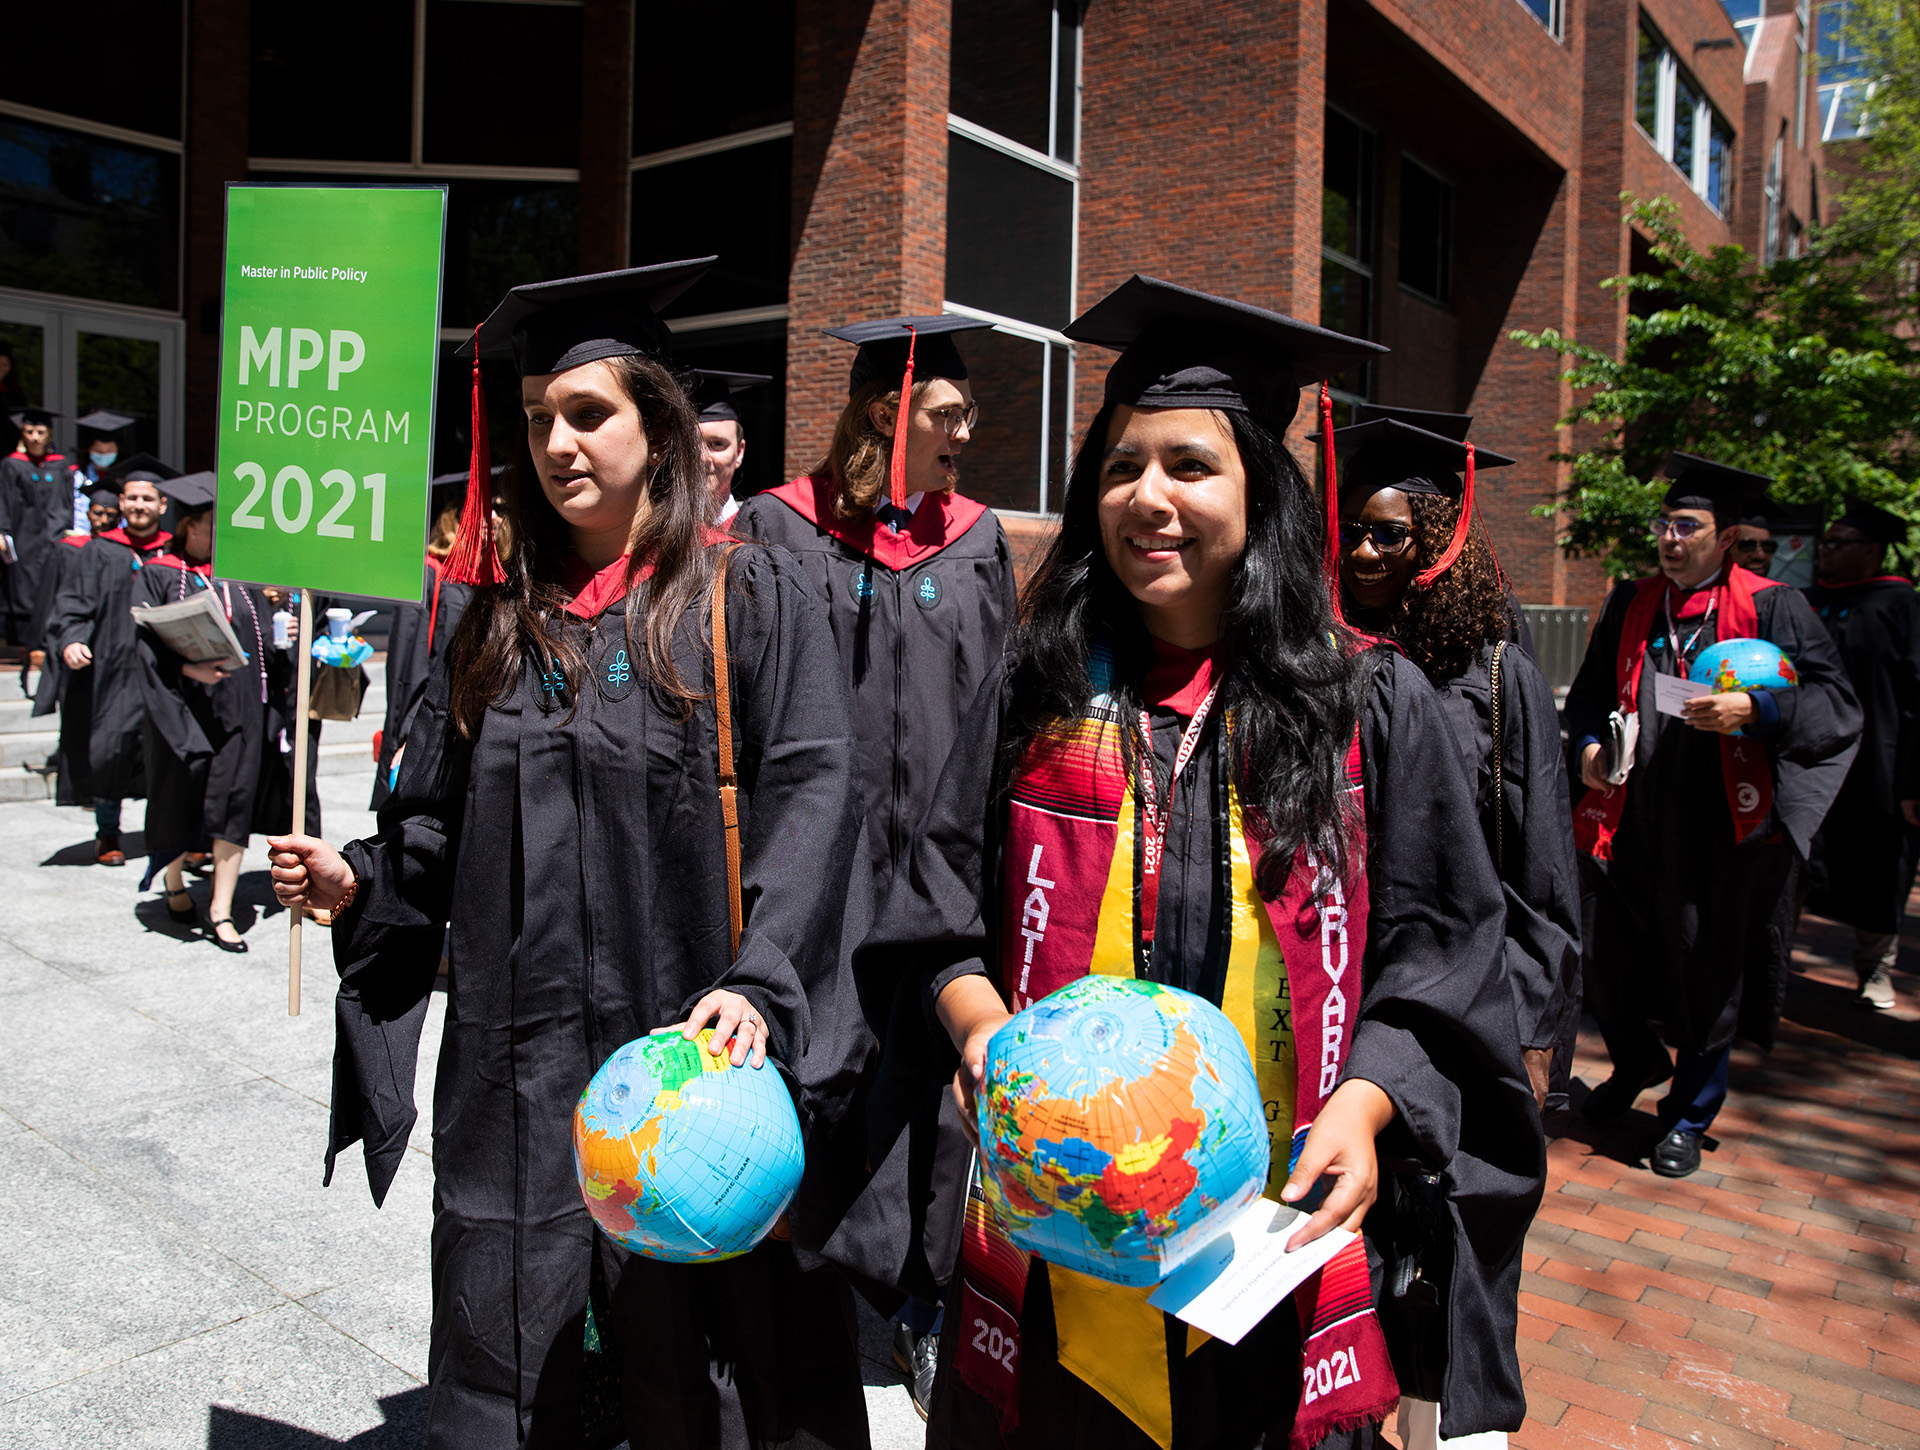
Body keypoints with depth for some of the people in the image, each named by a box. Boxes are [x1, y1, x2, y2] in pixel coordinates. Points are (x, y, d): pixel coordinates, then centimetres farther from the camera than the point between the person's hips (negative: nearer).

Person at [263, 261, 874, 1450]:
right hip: (515, 1070, 5)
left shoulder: (753, 598, -3)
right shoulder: (504, 615, 11)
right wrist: (358, 882, -4)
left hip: (683, 1054, -4)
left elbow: (811, 796, -12)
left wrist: (756, 984, -23)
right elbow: (441, 825, 15)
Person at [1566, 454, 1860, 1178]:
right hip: (1628, 820, 4)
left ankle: (1689, 1113, 27)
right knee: (1608, 957, 9)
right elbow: (1589, 690, 19)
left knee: (1705, 970, 6)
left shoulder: (1771, 608, -2)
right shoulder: (1630, 604, 10)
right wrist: (1590, 743, 1)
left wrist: (1754, 709, -22)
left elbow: (1836, 702, -6)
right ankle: (1638, 1062, 40)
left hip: (1717, 831, -3)